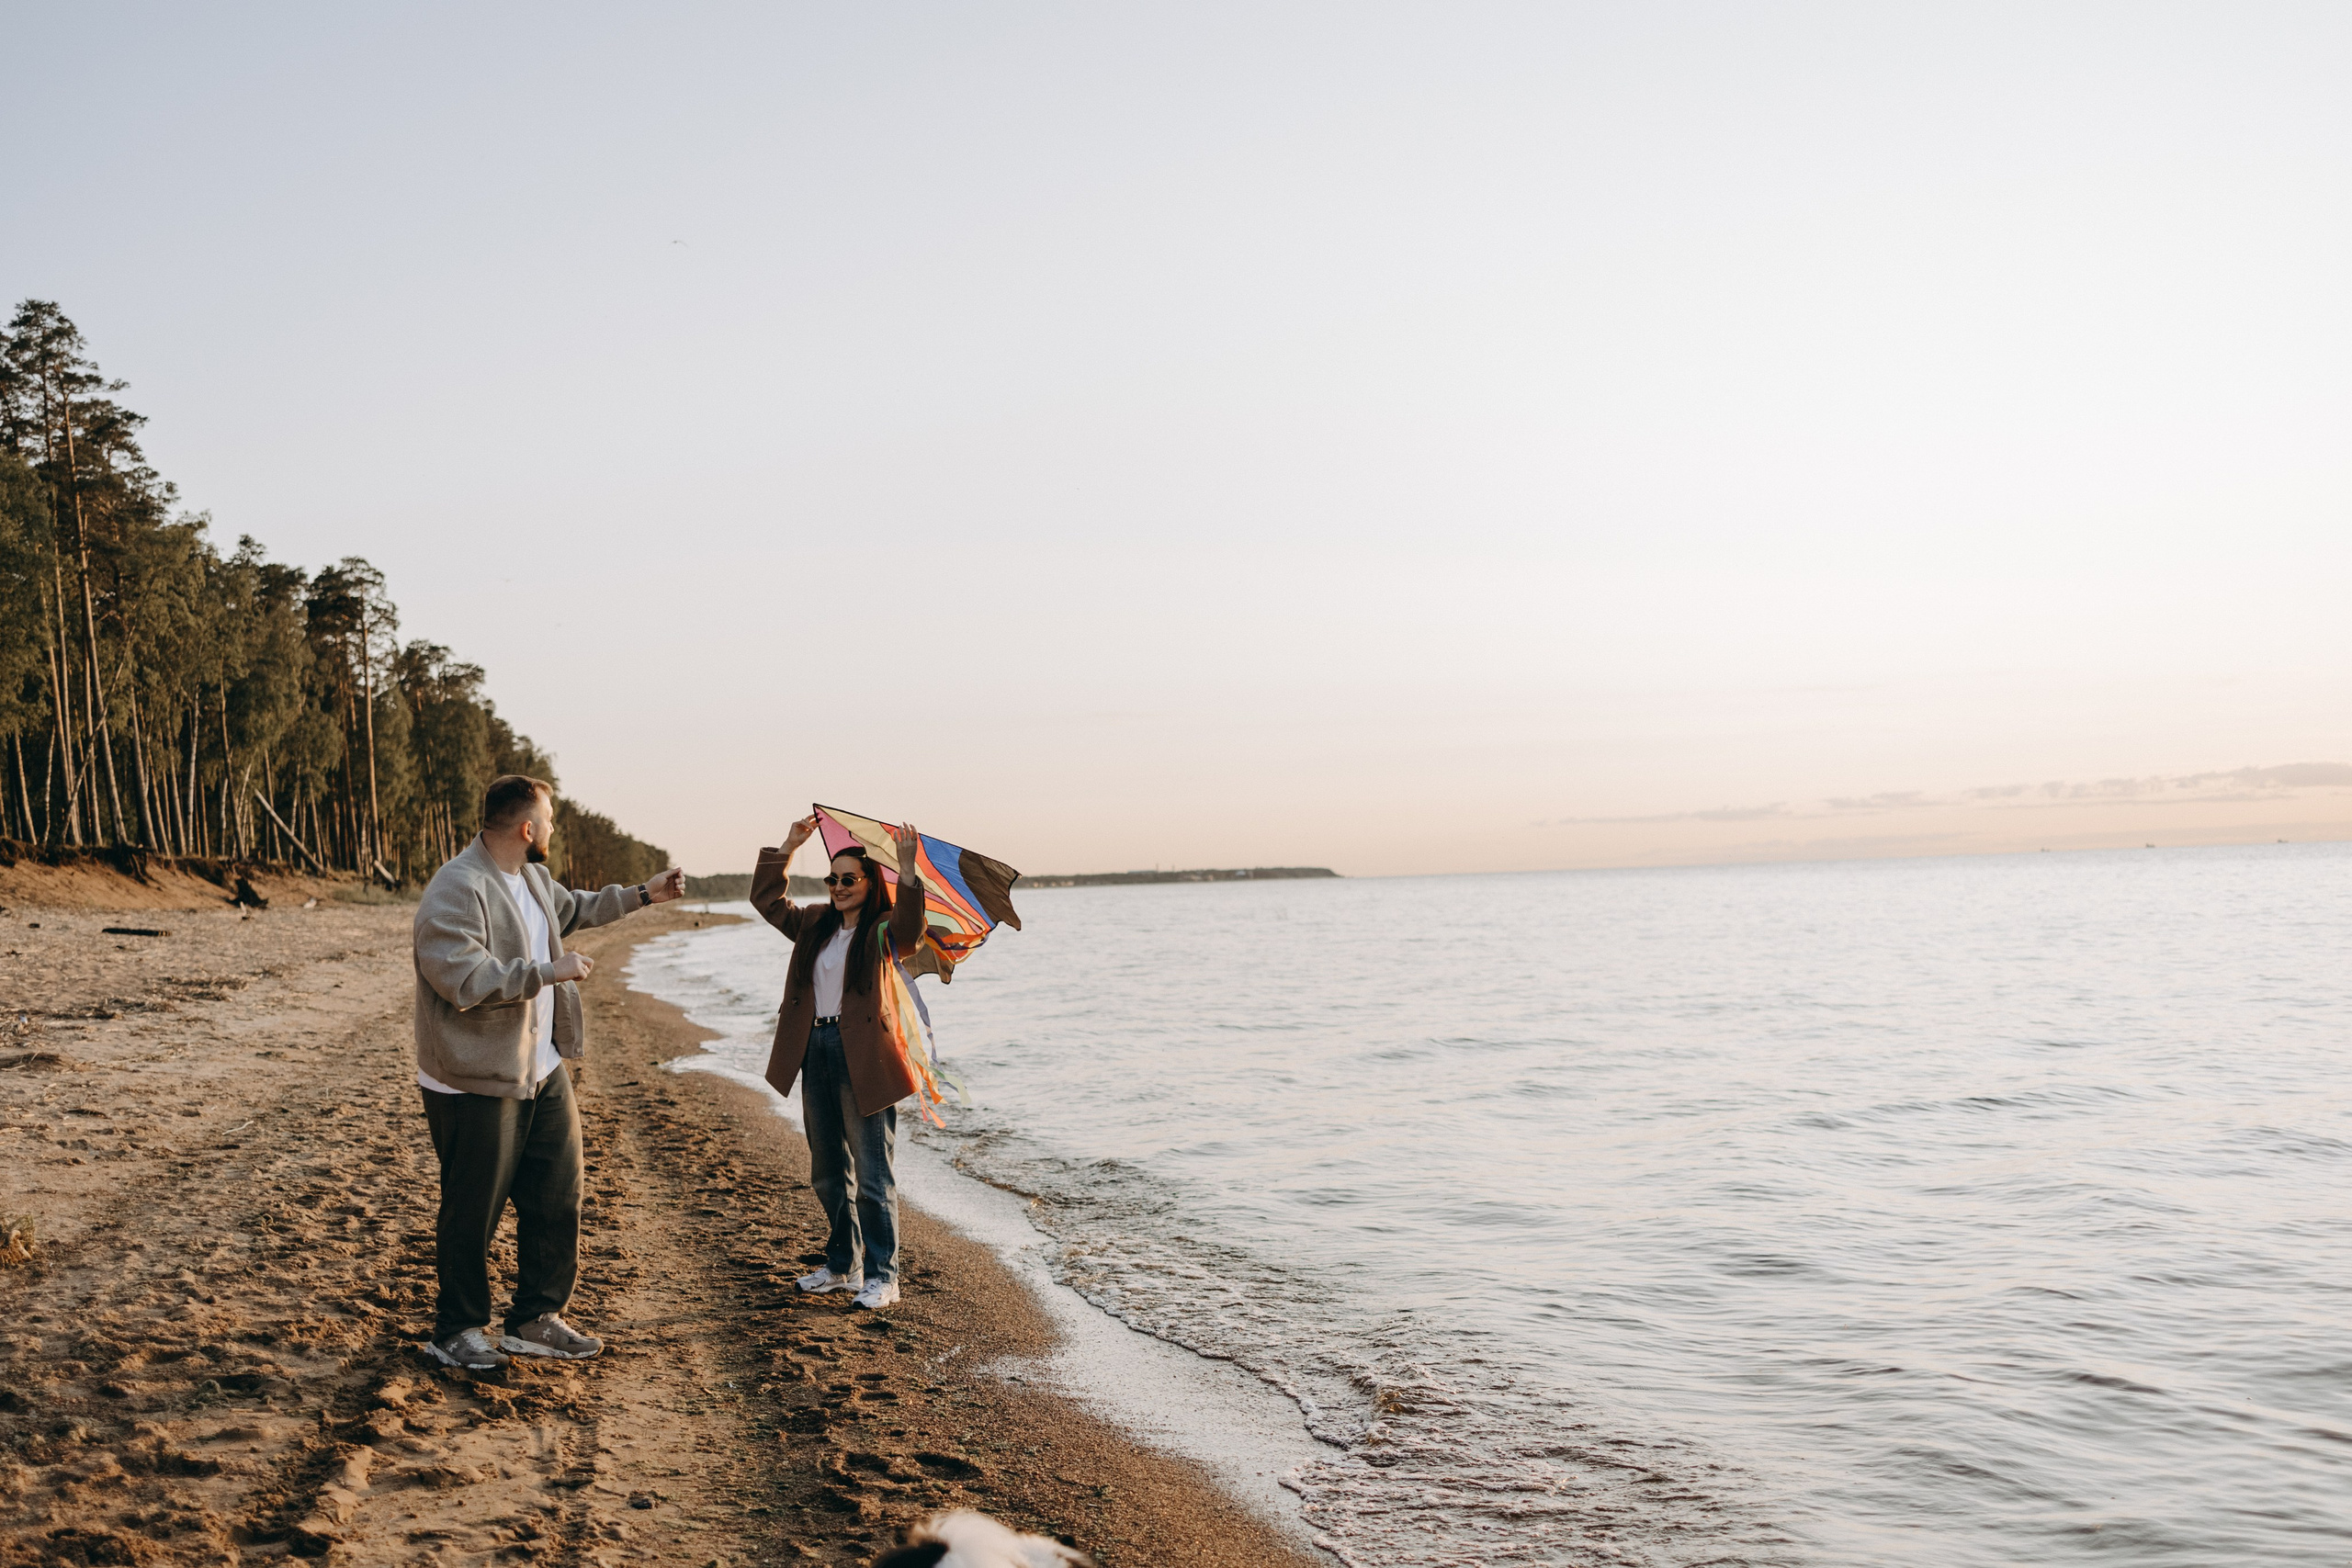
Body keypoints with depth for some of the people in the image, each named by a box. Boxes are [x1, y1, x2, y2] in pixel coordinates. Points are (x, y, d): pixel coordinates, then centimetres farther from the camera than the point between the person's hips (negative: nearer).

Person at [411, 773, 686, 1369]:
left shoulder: (532, 878, 12)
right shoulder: (456, 891, -20)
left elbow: (575, 907, 34)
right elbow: (464, 979, -29)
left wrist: (643, 895, 35)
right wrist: (548, 973, -26)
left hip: (544, 1074, 9)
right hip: (477, 1081, -9)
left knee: (557, 1197, 12)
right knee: (472, 1211, 3)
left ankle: (536, 1318, 25)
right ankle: (458, 1330, 20)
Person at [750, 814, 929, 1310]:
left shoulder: (881, 928, -6)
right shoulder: (815, 923, 13)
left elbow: (908, 932, -29)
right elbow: (767, 900, 21)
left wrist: (907, 871, -41)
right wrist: (787, 849, 13)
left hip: (862, 1056, -7)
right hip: (815, 1050, 7)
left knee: (872, 1174, -4)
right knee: (828, 1172, 17)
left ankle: (881, 1277, 4)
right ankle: (842, 1265, 30)